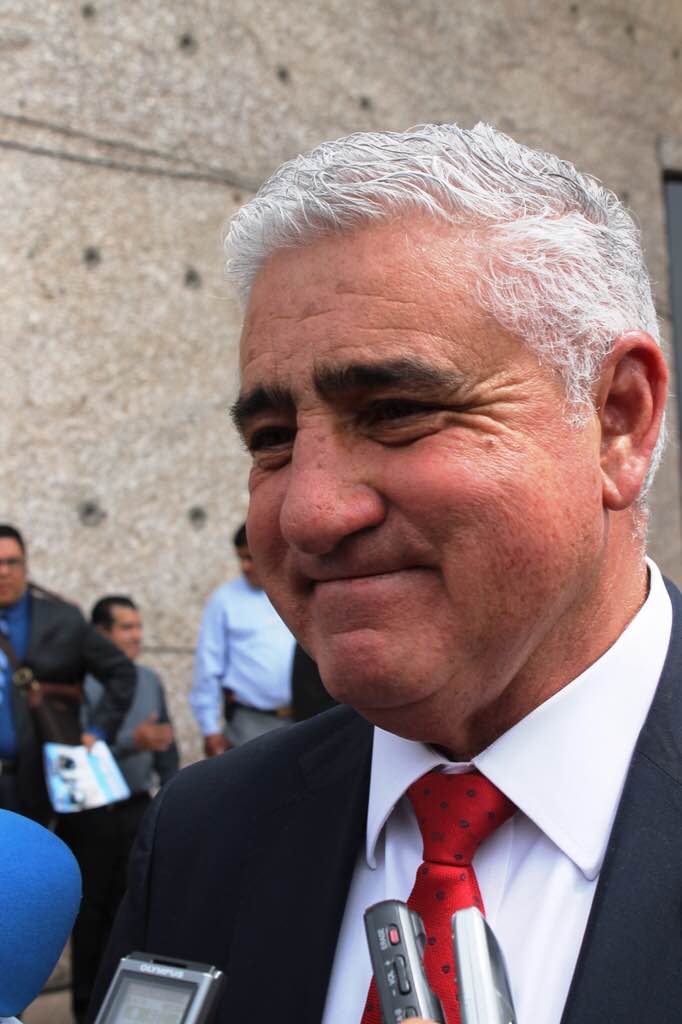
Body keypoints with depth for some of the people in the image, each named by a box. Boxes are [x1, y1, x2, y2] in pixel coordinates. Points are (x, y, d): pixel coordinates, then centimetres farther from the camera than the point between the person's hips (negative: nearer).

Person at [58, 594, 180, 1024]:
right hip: (89, 813, -5)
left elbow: (167, 747, 15)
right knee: (90, 908, 5)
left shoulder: (150, 680, 10)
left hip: (137, 808, 5)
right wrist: (133, 742, -28)